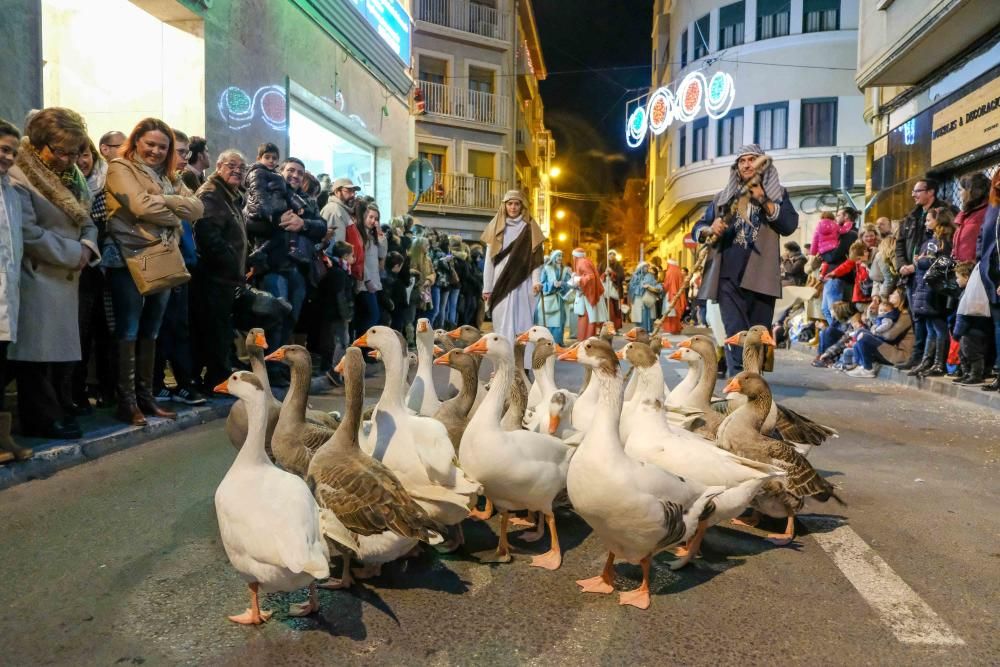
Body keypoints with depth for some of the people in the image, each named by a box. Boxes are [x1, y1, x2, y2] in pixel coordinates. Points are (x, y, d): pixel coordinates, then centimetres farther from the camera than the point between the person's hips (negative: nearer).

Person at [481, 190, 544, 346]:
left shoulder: (530, 228, 6)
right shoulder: (496, 228, 9)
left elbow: (535, 257, 1)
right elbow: (489, 260, 8)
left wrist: (536, 281, -12)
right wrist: (487, 288, 3)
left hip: (522, 284, -1)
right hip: (501, 283, 1)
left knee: (523, 323, -4)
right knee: (503, 325, 0)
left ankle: (525, 358, -3)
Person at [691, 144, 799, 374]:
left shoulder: (777, 194, 13)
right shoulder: (724, 197, 17)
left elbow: (790, 225, -3)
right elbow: (697, 229, 16)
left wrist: (764, 201, -12)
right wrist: (709, 230, -7)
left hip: (760, 276, 0)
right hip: (729, 276, 0)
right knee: (736, 334, -12)